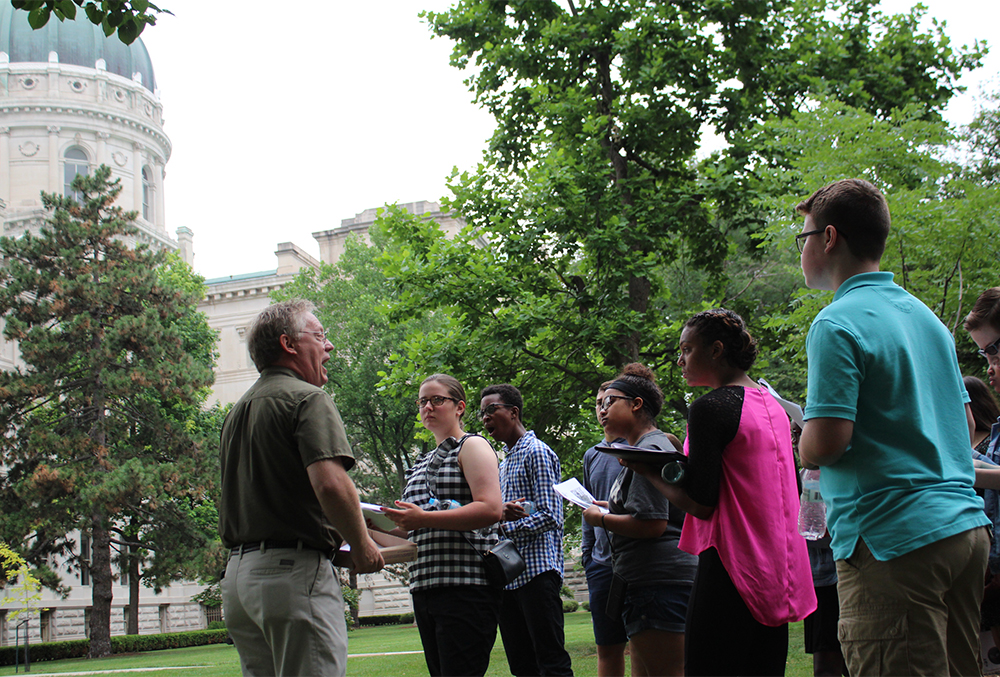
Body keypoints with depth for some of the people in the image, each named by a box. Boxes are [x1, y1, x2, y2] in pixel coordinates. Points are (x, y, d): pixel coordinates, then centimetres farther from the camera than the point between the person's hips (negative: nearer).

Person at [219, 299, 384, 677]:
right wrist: (362, 546, -9)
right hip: (294, 571, -9)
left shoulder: (237, 411, 19)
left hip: (237, 574, 9)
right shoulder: (307, 399, -9)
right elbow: (330, 483, -22)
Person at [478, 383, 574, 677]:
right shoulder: (503, 463, 23)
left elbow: (549, 517, -13)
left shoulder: (537, 452, -4)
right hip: (508, 576, 9)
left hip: (537, 572, -9)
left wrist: (502, 527, -19)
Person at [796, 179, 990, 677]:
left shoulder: (837, 324, -11)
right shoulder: (927, 316, 14)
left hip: (894, 540, -9)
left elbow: (825, 444, -18)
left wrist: (802, 444, 3)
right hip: (966, 525, 9)